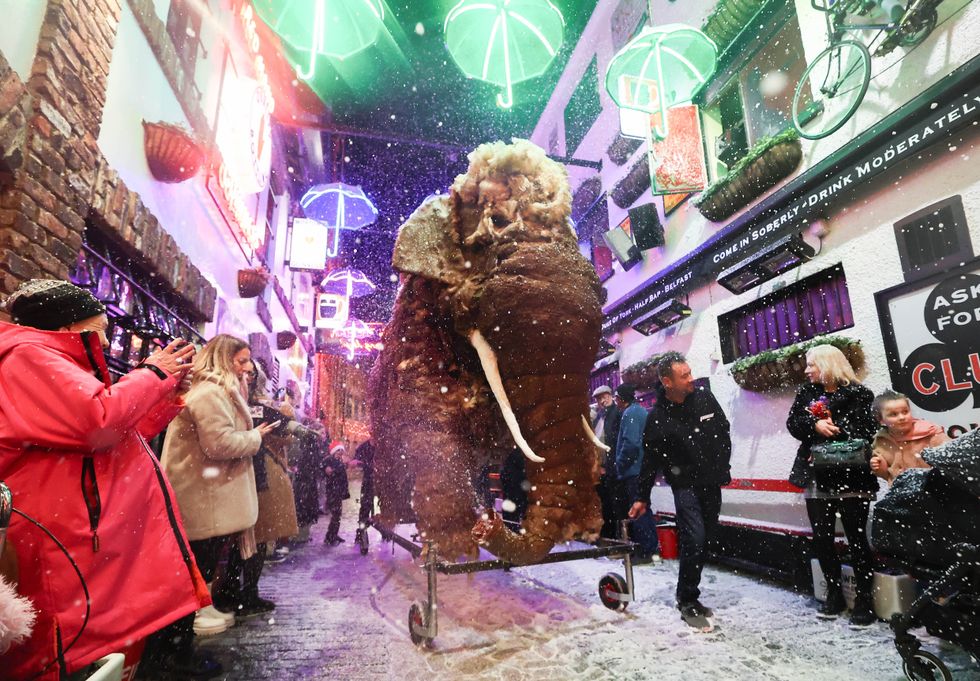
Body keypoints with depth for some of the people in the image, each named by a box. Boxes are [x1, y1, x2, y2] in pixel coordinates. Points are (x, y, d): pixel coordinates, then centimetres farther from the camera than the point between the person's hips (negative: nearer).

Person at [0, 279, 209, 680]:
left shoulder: (56, 364, 22)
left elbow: (126, 433, 23)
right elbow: (99, 422, -27)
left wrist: (169, 390, 16)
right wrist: (152, 374, -11)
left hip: (117, 526, 11)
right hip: (72, 543, -11)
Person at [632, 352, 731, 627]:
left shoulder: (704, 396, -3)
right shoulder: (658, 417, -13)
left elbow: (724, 431, 13)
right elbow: (651, 460, -6)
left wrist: (723, 467, 10)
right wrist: (642, 497, -3)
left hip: (712, 483, 5)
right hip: (685, 485, -5)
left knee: (705, 541, 10)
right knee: (694, 539, -14)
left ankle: (690, 596, 26)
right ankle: (687, 602, 5)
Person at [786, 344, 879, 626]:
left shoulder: (858, 394, -5)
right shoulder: (805, 392, 10)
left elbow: (865, 432, -14)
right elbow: (792, 423, -1)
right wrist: (814, 425, -18)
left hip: (851, 478, -5)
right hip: (817, 477, 5)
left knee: (856, 538, 4)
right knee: (821, 538, 10)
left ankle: (863, 600, 18)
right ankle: (834, 595, 25)